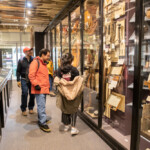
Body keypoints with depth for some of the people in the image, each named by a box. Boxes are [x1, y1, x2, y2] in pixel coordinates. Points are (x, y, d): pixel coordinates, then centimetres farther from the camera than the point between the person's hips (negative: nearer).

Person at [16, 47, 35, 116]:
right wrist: (18, 80, -4)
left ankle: (31, 108, 24)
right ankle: (23, 109, 7)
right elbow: (18, 71, 2)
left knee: (32, 94, 6)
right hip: (24, 80, -2)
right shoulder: (21, 61, -1)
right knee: (24, 93, -8)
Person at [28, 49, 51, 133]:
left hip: (44, 88, 9)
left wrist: (48, 86, 24)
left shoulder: (44, 63, 20)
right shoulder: (35, 62, -9)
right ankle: (43, 123, -1)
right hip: (39, 89, -9)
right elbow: (31, 75, -17)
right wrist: (36, 85, -20)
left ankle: (41, 119, 29)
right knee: (41, 106, -7)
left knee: (42, 105, 17)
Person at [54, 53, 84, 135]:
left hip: (63, 92, 3)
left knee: (65, 109, 19)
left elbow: (57, 81, -4)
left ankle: (66, 125, 32)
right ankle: (73, 128, 4)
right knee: (73, 110, 9)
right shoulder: (74, 69, -13)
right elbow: (77, 82, -12)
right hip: (73, 92, -3)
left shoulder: (59, 70, -5)